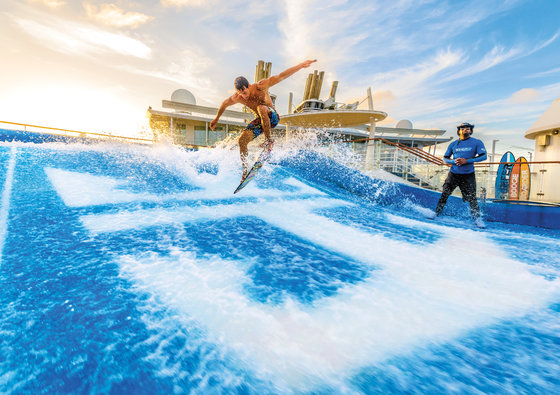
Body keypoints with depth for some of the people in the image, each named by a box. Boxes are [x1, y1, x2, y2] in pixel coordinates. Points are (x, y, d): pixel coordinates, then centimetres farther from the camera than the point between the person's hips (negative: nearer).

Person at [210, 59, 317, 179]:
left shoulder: (260, 86, -22)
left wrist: (301, 65, -26)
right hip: (259, 120, 4)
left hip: (272, 117, -4)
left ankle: (269, 139, -27)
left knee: (261, 108, -38)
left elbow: (281, 76, -23)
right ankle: (245, 169, -3)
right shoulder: (236, 98, -12)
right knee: (242, 140, -14)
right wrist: (216, 119, 21)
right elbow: (224, 104, 9)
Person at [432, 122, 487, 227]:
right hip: (453, 174, 2)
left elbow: (483, 156, -6)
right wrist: (454, 161, -12)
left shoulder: (477, 142, 2)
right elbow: (445, 158, 9)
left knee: (472, 198, -1)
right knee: (444, 194, 2)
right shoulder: (453, 144, 8)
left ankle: (477, 219, 11)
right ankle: (436, 214, 11)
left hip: (468, 176, -2)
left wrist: (466, 161, -17)